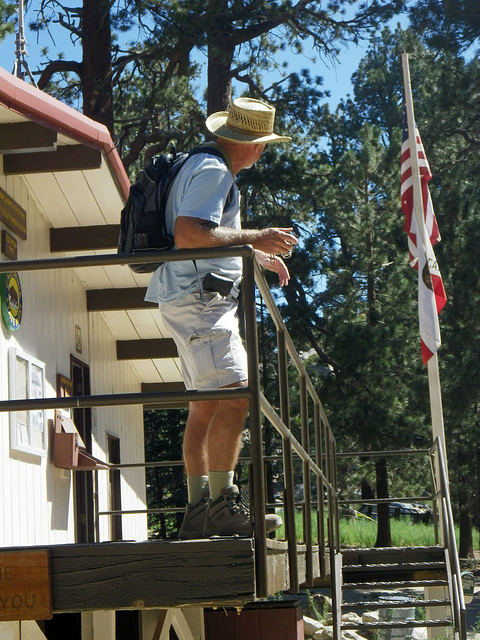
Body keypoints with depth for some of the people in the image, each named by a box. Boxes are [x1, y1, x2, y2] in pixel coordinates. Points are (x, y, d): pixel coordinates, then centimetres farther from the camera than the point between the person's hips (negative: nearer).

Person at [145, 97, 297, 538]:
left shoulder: (208, 167, 24)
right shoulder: (213, 171, -11)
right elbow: (187, 234, -23)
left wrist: (258, 255, 27)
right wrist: (253, 238, -19)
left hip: (199, 299, 11)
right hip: (198, 295, -11)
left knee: (206, 404, 9)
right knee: (234, 397, -17)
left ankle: (198, 510, 11)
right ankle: (223, 505, -18)